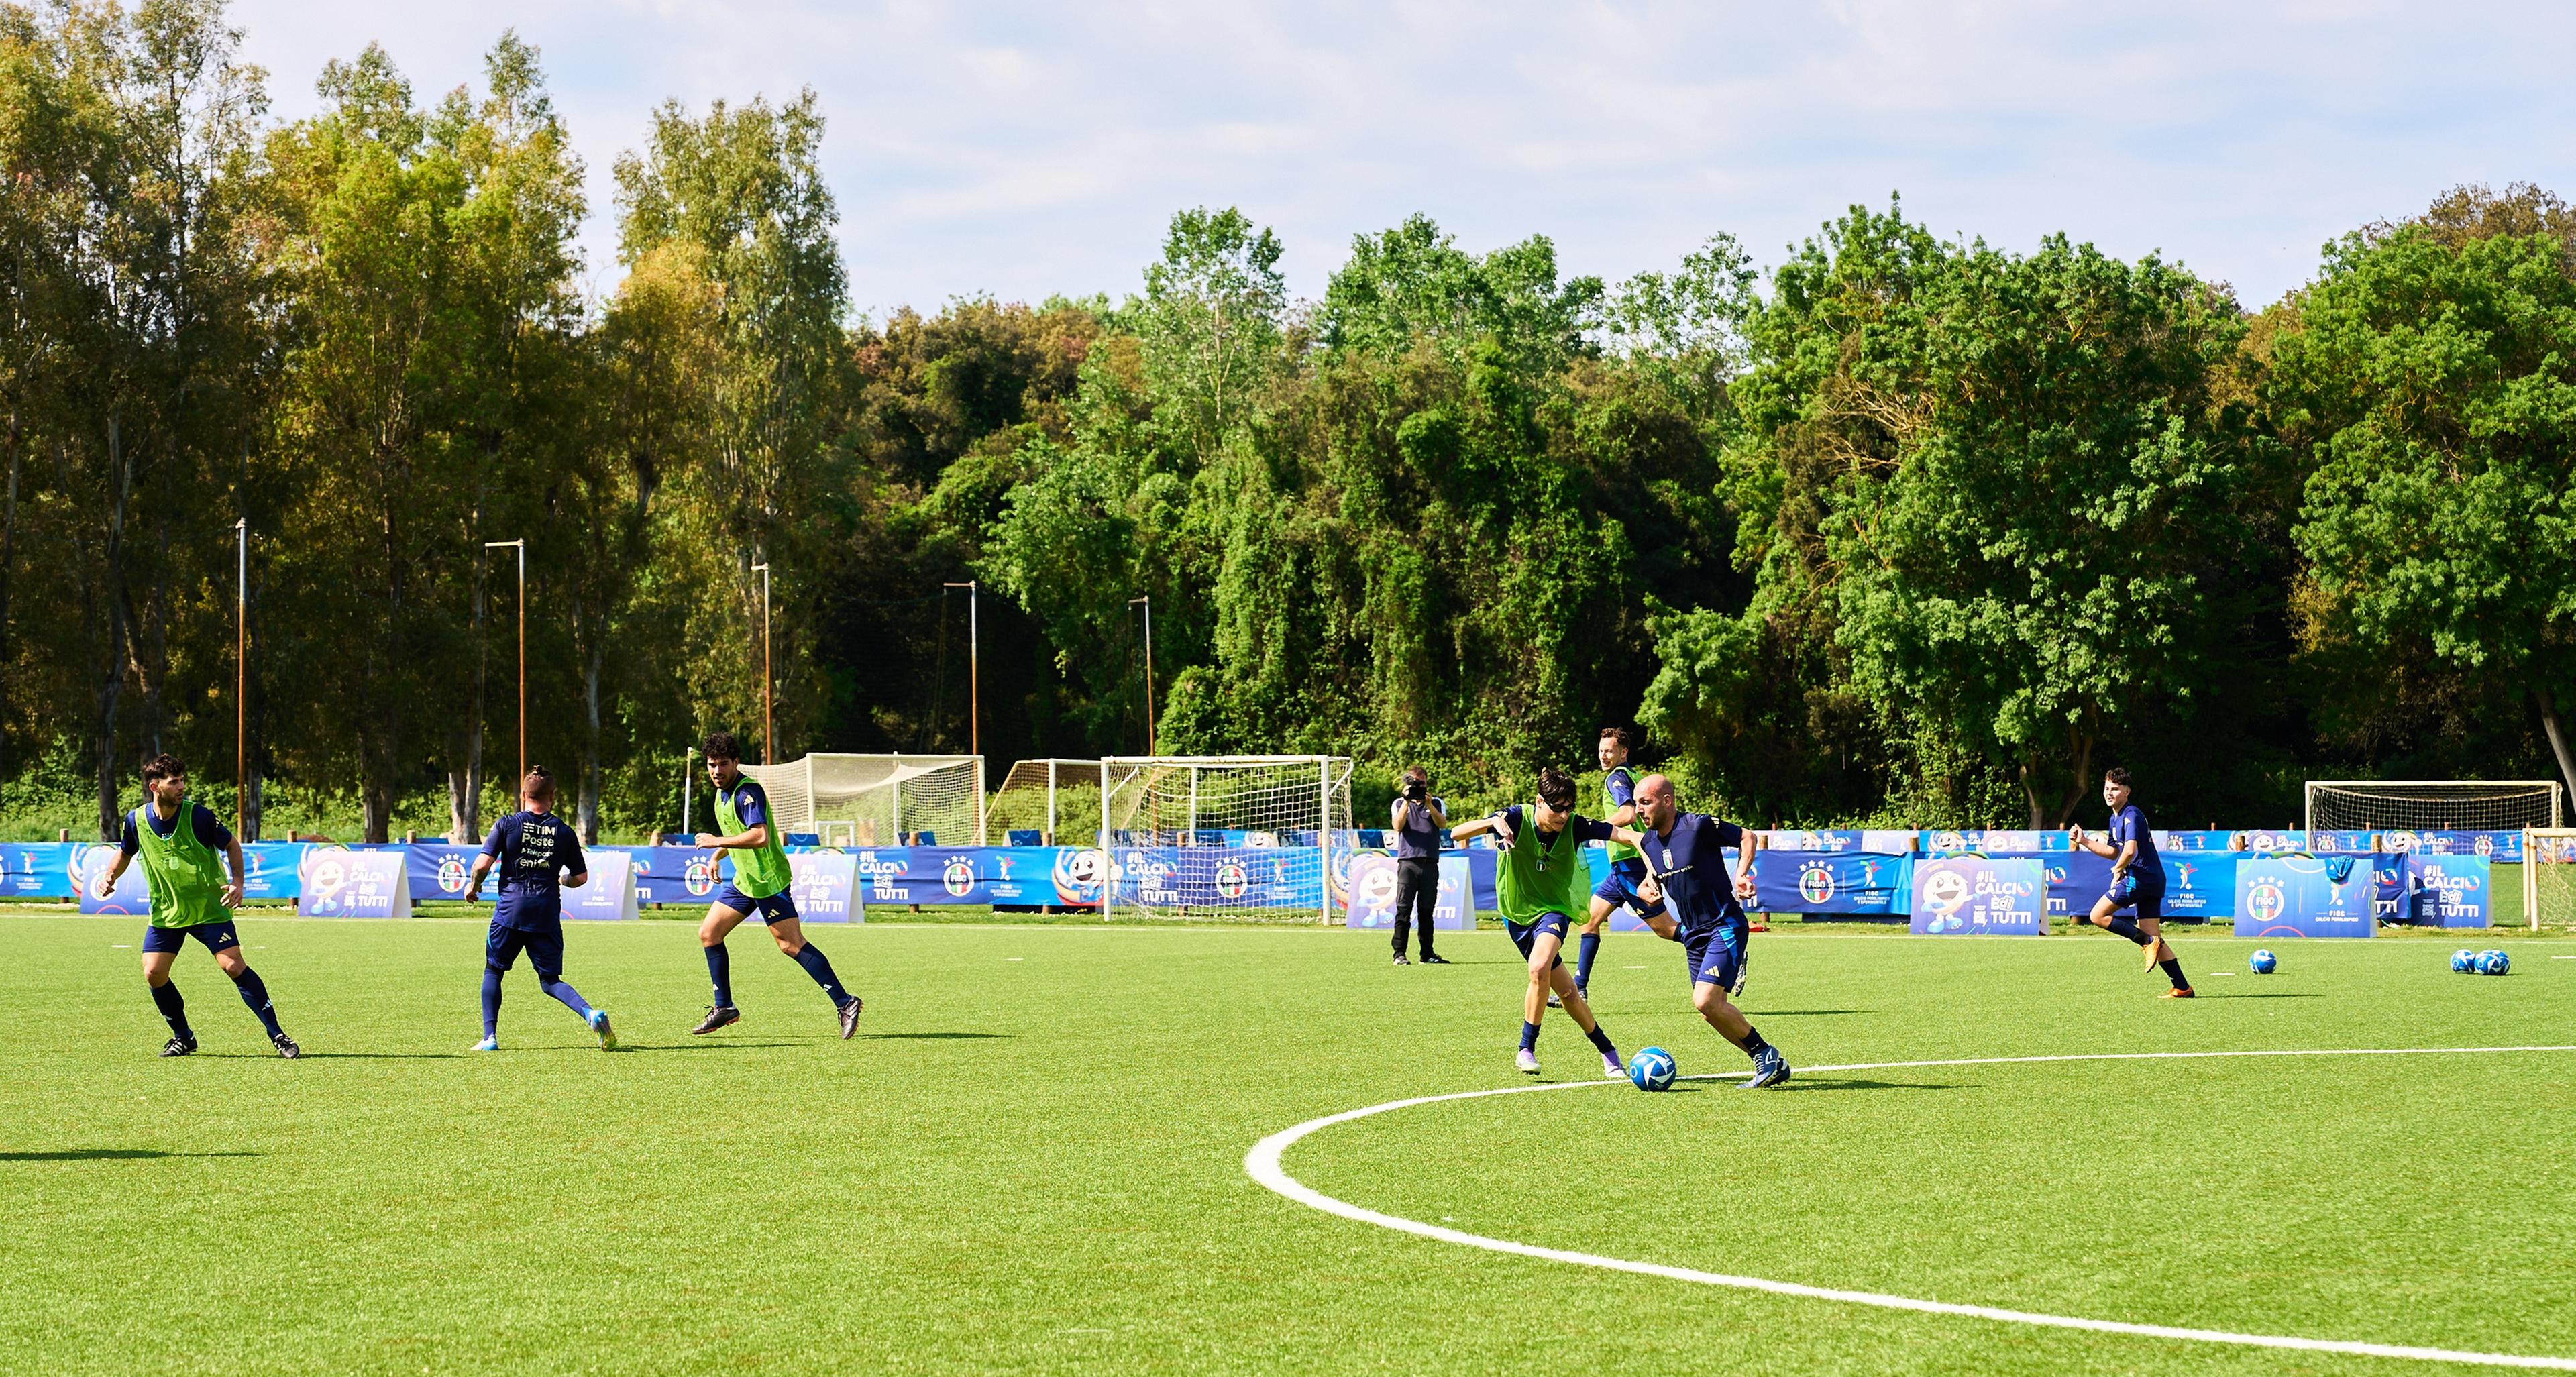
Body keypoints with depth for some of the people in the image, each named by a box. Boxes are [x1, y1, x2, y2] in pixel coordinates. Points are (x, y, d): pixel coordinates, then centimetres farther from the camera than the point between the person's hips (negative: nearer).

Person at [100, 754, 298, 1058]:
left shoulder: (197, 815, -16)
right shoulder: (136, 820, -7)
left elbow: (231, 845, -2)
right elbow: (126, 852, 14)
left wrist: (237, 883, -14)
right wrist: (110, 876, -3)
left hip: (209, 907, -3)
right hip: (165, 911, 3)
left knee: (233, 965, -14)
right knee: (153, 973, -8)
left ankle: (277, 1035, -7)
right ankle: (183, 1037, 15)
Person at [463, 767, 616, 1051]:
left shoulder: (507, 825, 0)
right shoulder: (564, 832, 6)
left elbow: (482, 865, -6)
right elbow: (580, 878, 8)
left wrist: (473, 886, 15)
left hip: (510, 909, -2)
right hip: (547, 913, 2)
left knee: (493, 970, 16)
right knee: (550, 980, 8)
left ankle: (490, 1037, 9)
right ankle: (590, 1013, -18)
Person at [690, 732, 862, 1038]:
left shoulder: (748, 792, -19)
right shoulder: (723, 792, 12)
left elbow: (760, 836, -32)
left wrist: (716, 841, -25)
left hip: (767, 880, -10)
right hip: (744, 880, 10)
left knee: (792, 945, -14)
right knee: (708, 934, 9)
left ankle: (845, 1003, -12)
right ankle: (724, 1008, 17)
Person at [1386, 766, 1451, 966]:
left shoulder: (1436, 803, 15)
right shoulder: (1400, 803, 12)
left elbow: (1442, 824, -3)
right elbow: (1398, 826, -5)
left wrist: (1429, 805, -16)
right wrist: (1407, 801, -12)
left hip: (1430, 863, 2)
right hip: (1407, 862, -2)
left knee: (1426, 911, 5)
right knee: (1404, 909, -9)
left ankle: (1427, 953, 10)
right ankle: (1399, 953, -10)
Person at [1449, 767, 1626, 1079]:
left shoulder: (1575, 827, -16)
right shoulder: (1517, 818, -17)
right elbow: (1456, 833, -21)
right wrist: (1494, 822, -39)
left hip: (1553, 910, -1)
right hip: (1516, 914, 1)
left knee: (1539, 968, -31)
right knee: (1566, 990, 6)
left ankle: (1527, 1048, -15)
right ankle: (1606, 1050, 24)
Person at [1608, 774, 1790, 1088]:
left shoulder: (1699, 826, -16)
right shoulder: (1648, 842, 6)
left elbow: (1749, 837, -6)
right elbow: (1650, 882, 21)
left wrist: (1742, 875, -19)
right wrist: (1645, 890, -2)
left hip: (1725, 927, -8)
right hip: (1693, 933, 8)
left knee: (1705, 1002, -20)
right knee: (1714, 1010, 6)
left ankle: (1768, 1056, -4)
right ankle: (1769, 1065, 19)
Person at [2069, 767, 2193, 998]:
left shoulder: (2131, 815, -12)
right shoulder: (2115, 818, 19)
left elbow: (2130, 850, -25)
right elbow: (2114, 852, 31)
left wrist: (2118, 870, -8)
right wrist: (2084, 841, 25)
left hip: (2139, 877, -10)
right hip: (2153, 881, 10)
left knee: (2097, 916, -6)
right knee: (2154, 939, 7)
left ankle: (2148, 942, -13)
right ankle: (2183, 988, 3)